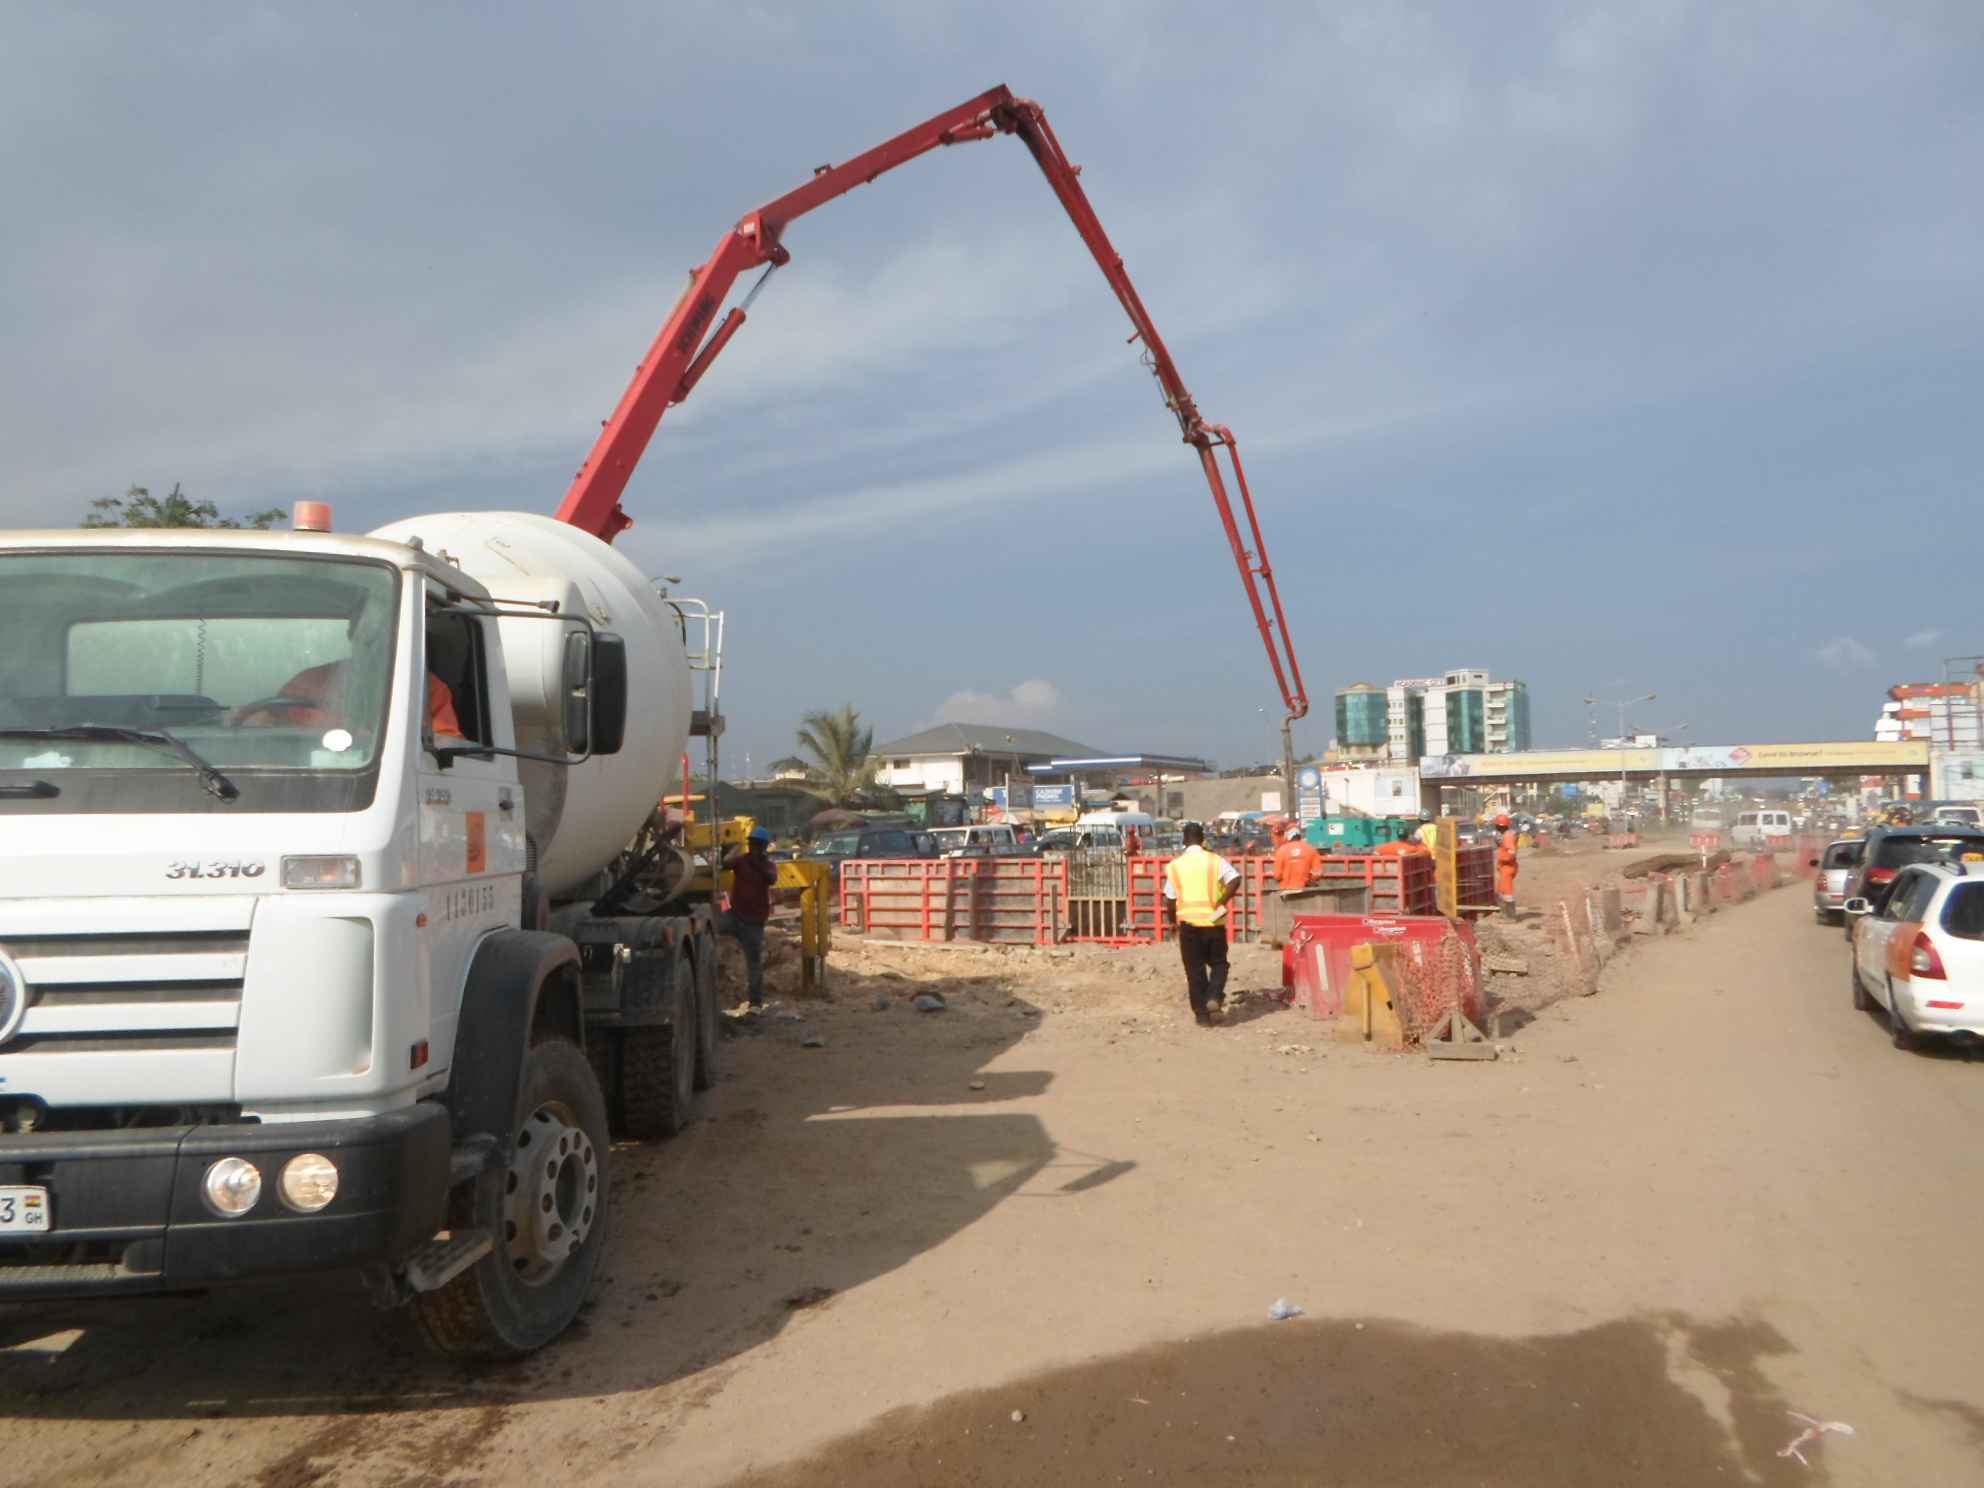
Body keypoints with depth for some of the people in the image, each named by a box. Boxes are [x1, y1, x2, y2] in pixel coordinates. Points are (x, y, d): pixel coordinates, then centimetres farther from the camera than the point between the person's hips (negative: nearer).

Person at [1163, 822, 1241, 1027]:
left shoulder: (1175, 865, 4)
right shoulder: (1215, 860, 1)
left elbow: (1170, 899, 5)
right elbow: (1235, 879, -16)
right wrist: (1221, 902, -10)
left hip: (1189, 922, 1)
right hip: (1214, 922, 0)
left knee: (1194, 969, 8)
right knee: (1218, 963, 16)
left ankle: (1202, 1014, 8)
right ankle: (1214, 997, -7)